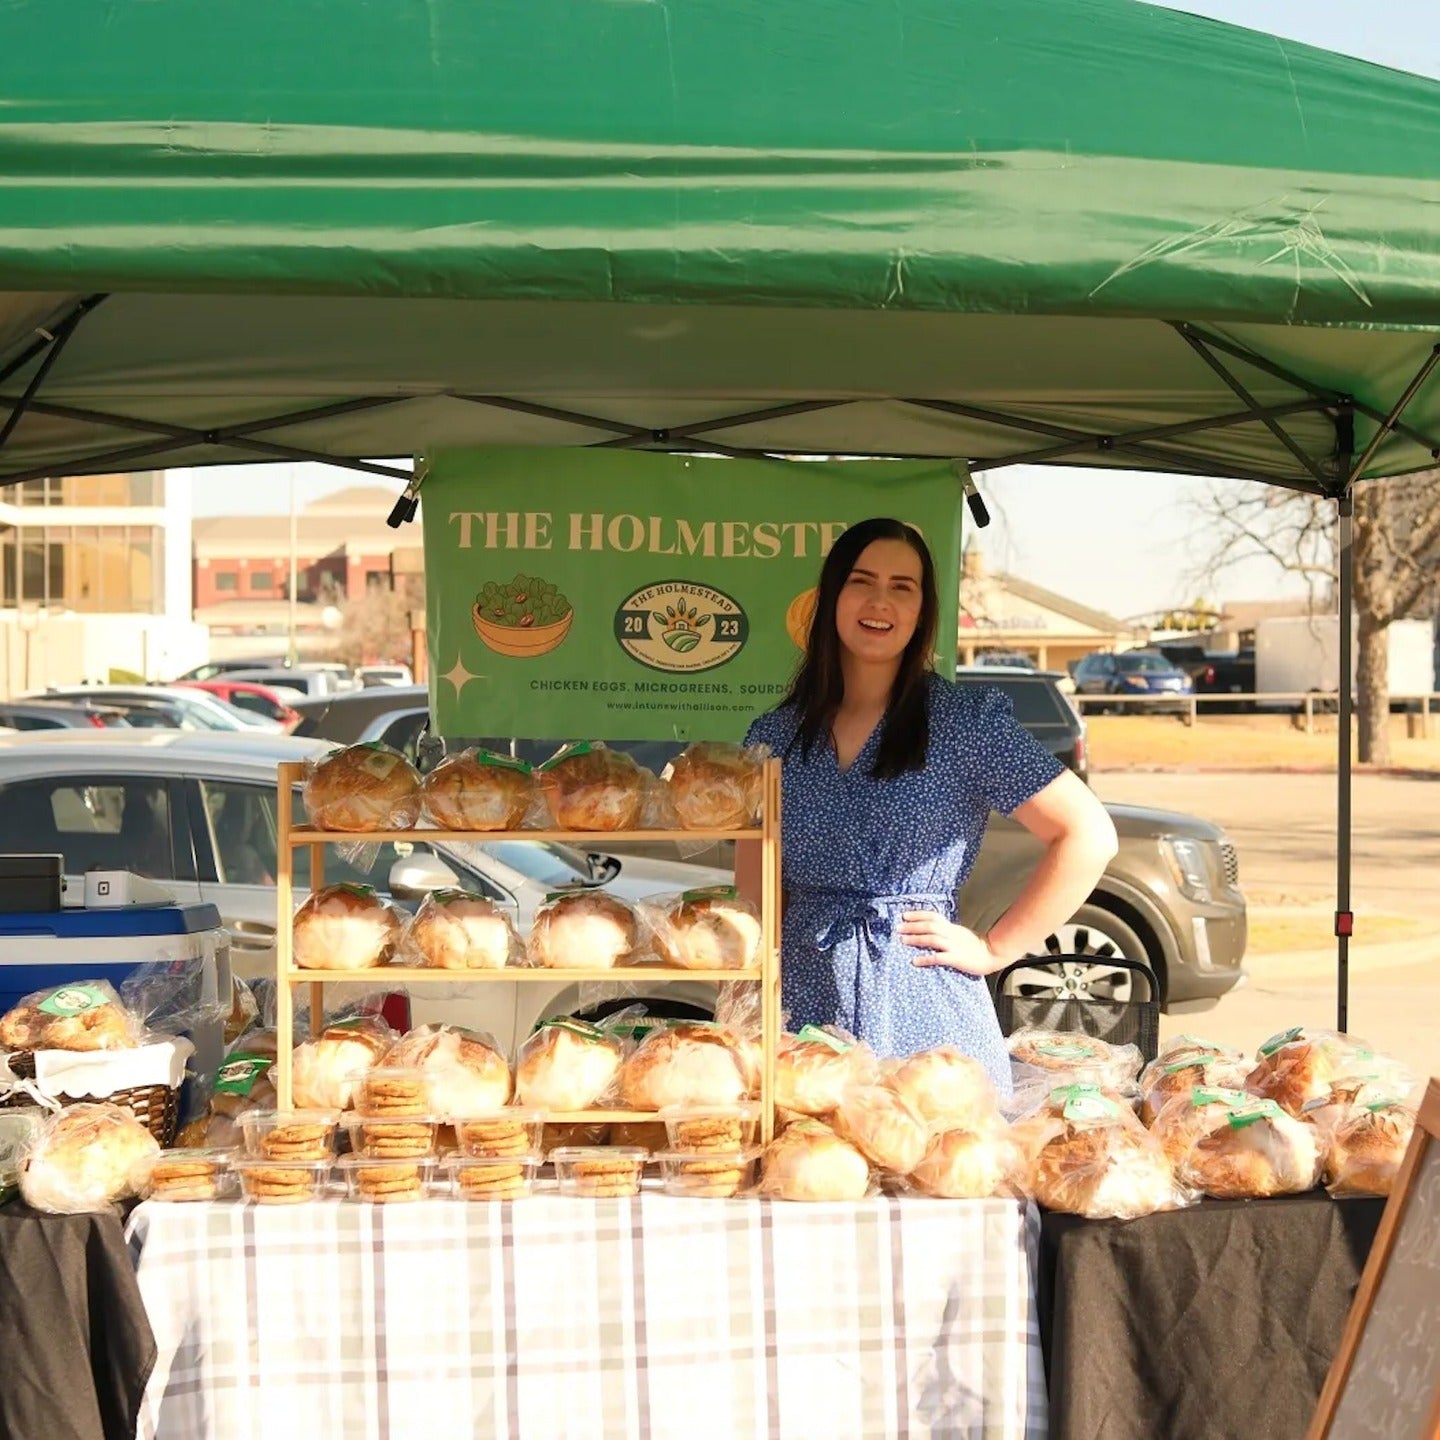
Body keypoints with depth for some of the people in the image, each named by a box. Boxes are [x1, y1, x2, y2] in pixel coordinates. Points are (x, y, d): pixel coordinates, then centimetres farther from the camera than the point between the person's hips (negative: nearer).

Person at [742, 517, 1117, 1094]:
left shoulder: (965, 719, -3)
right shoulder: (775, 736, 9)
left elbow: (1089, 836, -7)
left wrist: (993, 949, -7)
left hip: (927, 1023, -3)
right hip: (803, 1012, 3)